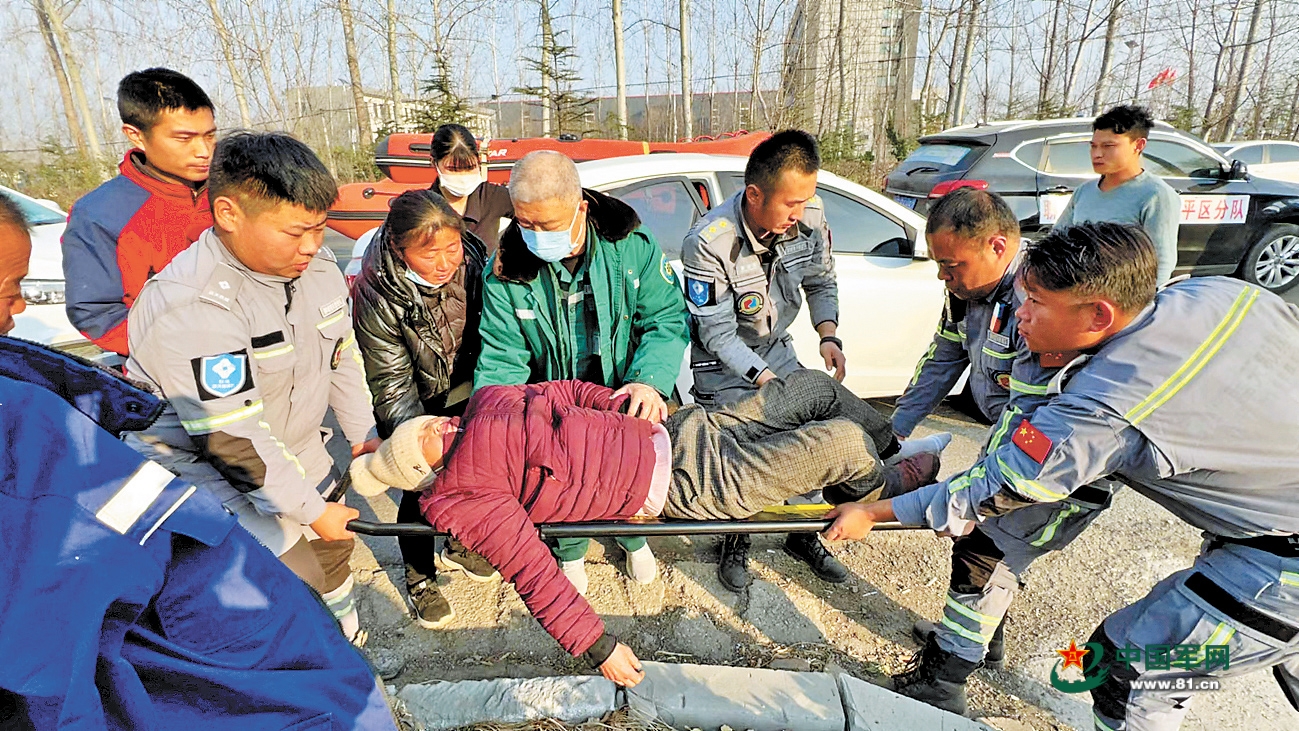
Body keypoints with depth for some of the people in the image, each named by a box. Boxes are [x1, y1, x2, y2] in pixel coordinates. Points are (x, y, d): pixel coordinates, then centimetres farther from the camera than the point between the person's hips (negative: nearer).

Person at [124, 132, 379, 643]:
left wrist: (363, 432, 8)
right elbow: (235, 442, -30)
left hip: (296, 449, 7)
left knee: (334, 545, 20)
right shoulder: (189, 309, -33)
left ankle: (347, 640, 47)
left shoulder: (317, 267, -10)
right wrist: (311, 510, -20)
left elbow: (342, 354, 4)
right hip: (208, 467, -7)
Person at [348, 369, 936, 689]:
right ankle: (889, 487, 25)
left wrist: (637, 398, 2)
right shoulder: (469, 499, -10)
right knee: (843, 442, -11)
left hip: (675, 431, 8)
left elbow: (569, 392, 14)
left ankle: (898, 446, 36)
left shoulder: (486, 401, 10)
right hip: (688, 487, -7)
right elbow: (532, 571, -16)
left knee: (815, 386, 9)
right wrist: (597, 646, -19)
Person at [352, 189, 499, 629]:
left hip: (461, 392, 4)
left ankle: (458, 546, 45)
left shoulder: (474, 262, -21)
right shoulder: (377, 296, -31)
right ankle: (418, 578, 30)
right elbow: (392, 388, -24)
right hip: (409, 405, -4)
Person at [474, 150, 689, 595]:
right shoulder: (506, 272, -12)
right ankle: (569, 553, 32)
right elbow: (501, 359, -8)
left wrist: (650, 379, -27)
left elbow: (667, 319, -10)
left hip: (626, 398, 0)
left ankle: (632, 537, 34)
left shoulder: (631, 245, -14)